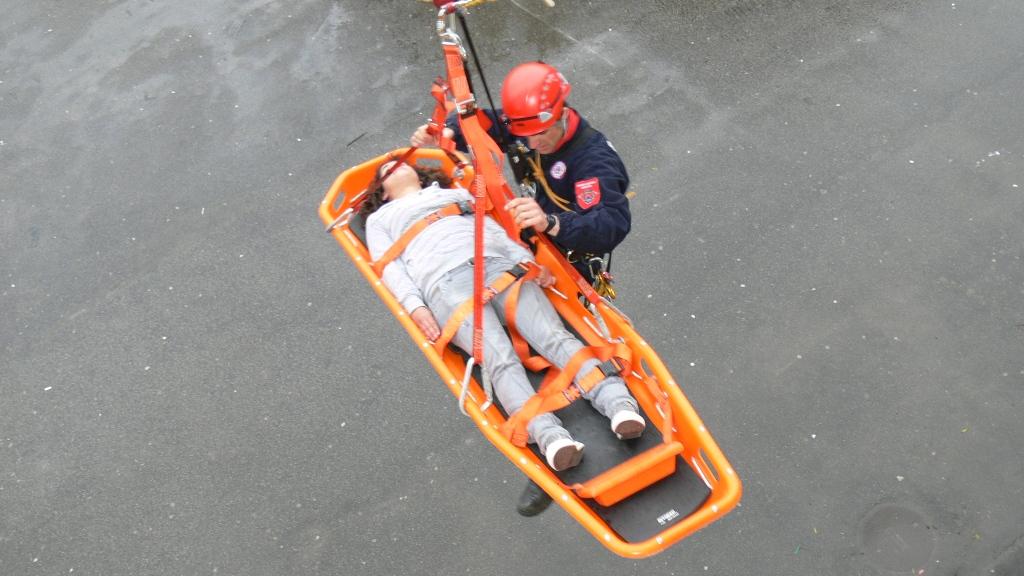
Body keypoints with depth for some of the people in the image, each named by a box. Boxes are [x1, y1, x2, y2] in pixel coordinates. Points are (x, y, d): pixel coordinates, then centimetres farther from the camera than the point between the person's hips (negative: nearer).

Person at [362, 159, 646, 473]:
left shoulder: (456, 192, 39)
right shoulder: (380, 219, 32)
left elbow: (493, 227, 24)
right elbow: (390, 268, 15)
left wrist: (528, 260, 5)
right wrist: (414, 306, -6)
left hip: (499, 263, 3)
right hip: (444, 280, -2)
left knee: (554, 335, -23)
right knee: (499, 359, -29)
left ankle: (619, 403, -40)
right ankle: (549, 437, -47)